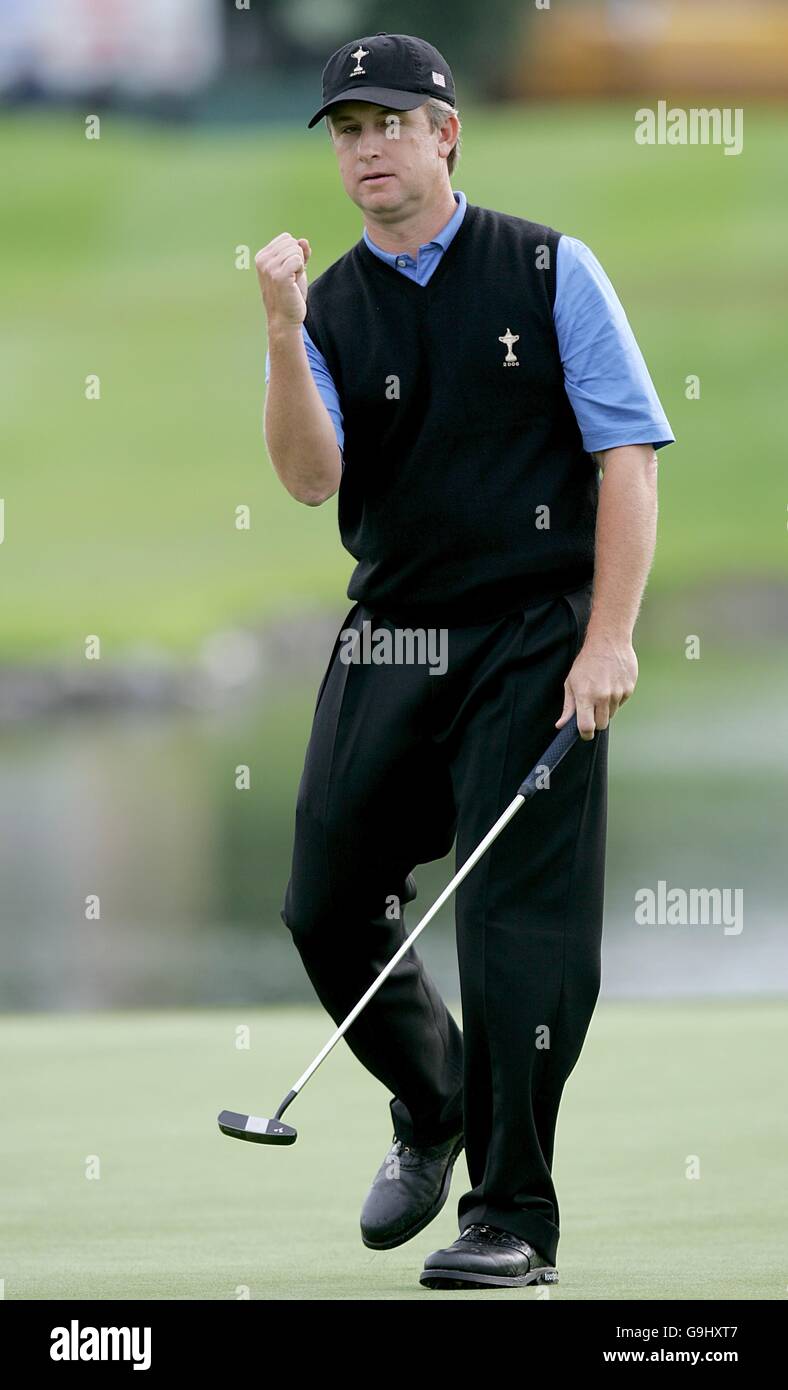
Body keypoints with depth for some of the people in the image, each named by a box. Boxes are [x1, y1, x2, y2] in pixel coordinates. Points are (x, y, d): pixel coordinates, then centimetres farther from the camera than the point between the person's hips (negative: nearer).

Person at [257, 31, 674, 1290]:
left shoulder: (551, 272, -1)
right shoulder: (331, 308, 7)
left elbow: (627, 456, -4)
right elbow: (312, 478, -8)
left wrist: (607, 640, -13)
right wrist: (283, 335, -23)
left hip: (535, 641, -4)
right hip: (387, 645, 4)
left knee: (521, 923, -9)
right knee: (328, 911, 4)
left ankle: (514, 1216, -4)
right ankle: (433, 1110, 30)